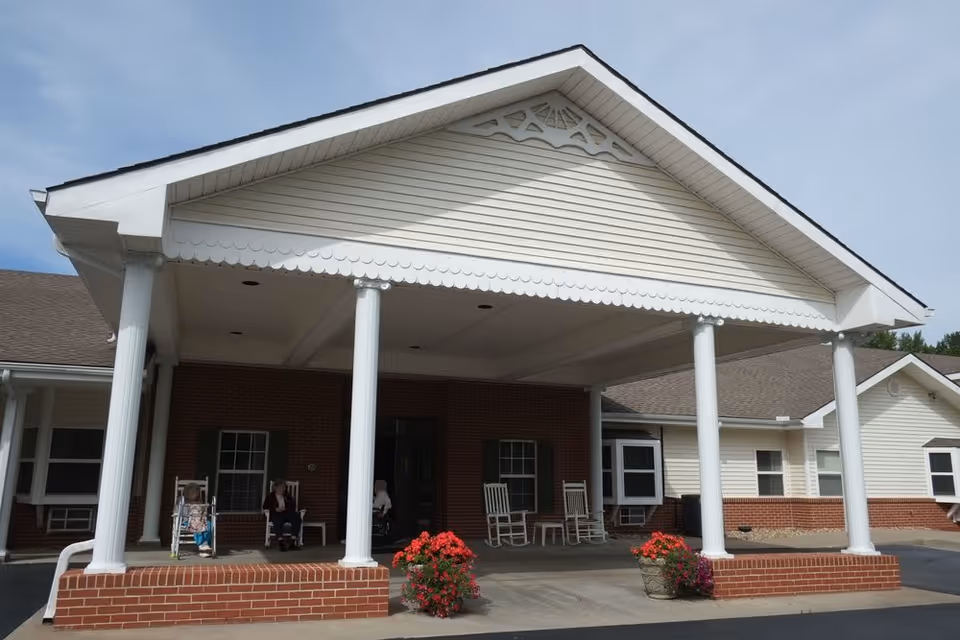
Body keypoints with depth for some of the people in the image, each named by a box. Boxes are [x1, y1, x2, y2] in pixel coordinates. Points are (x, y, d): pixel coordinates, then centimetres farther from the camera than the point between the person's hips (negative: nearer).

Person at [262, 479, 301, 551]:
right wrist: (275, 509, -8)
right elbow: (265, 507, 8)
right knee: (278, 521, -41)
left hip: (287, 513, 2)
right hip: (276, 514, -2)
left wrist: (285, 509, -7)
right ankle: (281, 541, -50)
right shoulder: (270, 496, 20)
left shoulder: (288, 497, 25)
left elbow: (293, 506, 14)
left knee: (297, 518, -33)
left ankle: (293, 540, -39)